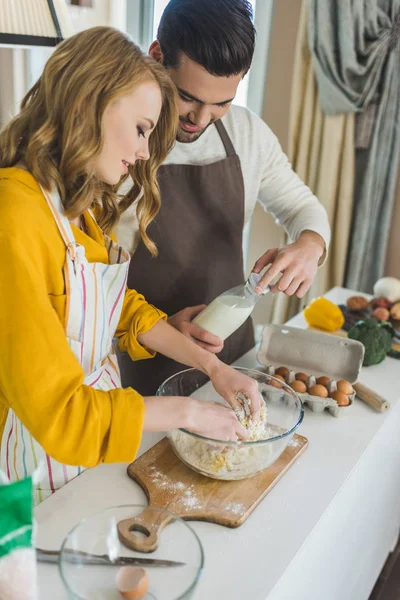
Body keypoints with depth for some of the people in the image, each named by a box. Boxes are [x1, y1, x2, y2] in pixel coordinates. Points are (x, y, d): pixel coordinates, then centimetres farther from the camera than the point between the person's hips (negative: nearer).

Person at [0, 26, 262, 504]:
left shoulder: (84, 208, 1)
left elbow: (125, 309, 8)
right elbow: (56, 409, -27)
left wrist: (211, 366, -3)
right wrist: (187, 413, -19)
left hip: (101, 437, 8)